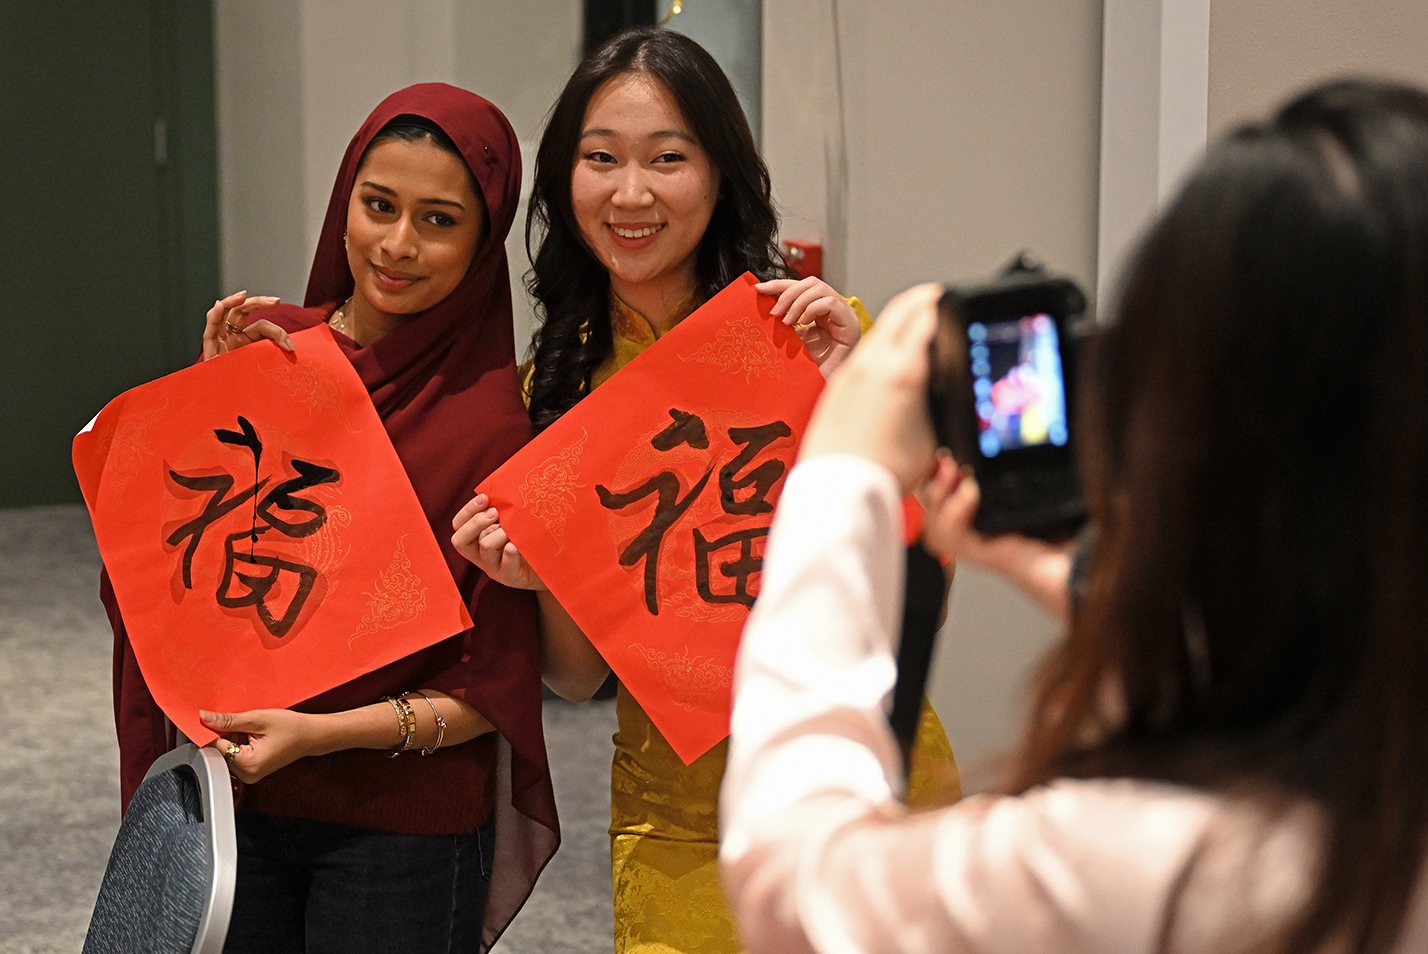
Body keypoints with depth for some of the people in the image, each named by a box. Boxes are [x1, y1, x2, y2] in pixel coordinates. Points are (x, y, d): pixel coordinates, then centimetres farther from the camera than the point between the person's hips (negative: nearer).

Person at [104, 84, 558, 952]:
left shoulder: (494, 417, -13)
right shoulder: (260, 345, 0)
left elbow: (497, 684, -10)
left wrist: (319, 733, -19)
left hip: (400, 828, -4)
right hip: (229, 802, 4)